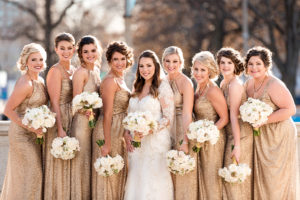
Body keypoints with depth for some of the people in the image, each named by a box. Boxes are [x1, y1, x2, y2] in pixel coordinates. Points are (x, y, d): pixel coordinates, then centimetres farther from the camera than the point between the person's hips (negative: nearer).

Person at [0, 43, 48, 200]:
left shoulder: (40, 81, 8)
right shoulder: (25, 84, -19)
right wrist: (30, 127, -24)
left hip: (34, 135, 9)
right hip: (22, 134, -9)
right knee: (29, 174, -5)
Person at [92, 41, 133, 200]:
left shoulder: (120, 79, 12)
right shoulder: (110, 81, -16)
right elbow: (107, 115, -20)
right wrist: (107, 143, -22)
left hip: (119, 133, 9)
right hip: (109, 132, -9)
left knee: (118, 174, 14)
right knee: (108, 174, -2)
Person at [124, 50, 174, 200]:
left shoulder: (162, 87, -5)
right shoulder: (137, 88, 14)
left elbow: (168, 118, -9)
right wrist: (127, 136, 4)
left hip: (156, 142, -6)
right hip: (136, 144, 6)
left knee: (153, 184, -6)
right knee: (136, 181, 5)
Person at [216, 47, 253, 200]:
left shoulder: (234, 85, -17)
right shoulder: (224, 83, 11)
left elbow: (234, 116, -21)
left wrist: (237, 146, -21)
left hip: (240, 134, -9)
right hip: (230, 134, 9)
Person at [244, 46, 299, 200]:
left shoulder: (274, 85, -18)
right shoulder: (249, 84, 6)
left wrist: (264, 120, -23)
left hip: (279, 136, -7)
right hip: (260, 138, 7)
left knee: (276, 179, -1)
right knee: (261, 178, 10)